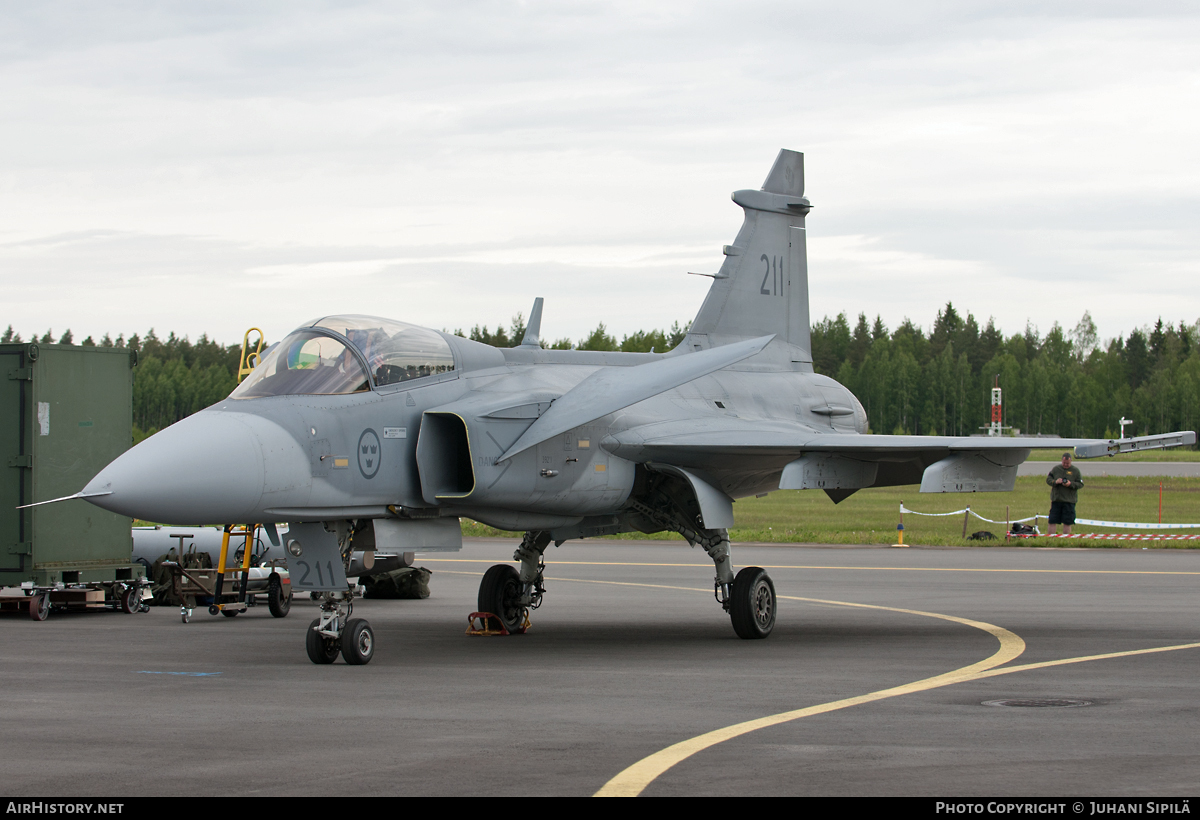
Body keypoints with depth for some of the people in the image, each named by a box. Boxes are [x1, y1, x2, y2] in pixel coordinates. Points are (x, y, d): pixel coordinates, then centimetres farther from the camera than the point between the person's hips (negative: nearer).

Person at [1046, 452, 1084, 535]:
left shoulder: (1075, 470, 3)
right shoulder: (1056, 469, 8)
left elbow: (1081, 484, 2)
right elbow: (1048, 479, 8)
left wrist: (1071, 484, -15)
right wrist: (1055, 482, -12)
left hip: (1069, 501, -1)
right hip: (1056, 499, 2)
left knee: (1067, 523, 1)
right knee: (1052, 522, 0)